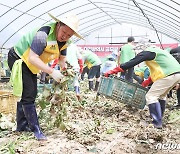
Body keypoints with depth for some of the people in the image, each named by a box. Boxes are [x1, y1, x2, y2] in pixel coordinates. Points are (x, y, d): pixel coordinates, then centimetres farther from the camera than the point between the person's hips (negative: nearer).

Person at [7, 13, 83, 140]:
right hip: (18, 59, -9)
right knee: (28, 96, -11)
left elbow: (62, 59, 5)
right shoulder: (44, 34, -33)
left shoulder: (64, 41, -6)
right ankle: (36, 129, -1)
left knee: (30, 94, 14)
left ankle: (22, 125, 29)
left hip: (31, 65, 9)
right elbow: (32, 58, -37)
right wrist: (52, 72, -38)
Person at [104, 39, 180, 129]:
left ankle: (157, 123, -6)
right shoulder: (156, 51, 24)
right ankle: (159, 118, 31)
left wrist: (112, 71, -10)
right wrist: (149, 80, 25)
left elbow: (131, 63, -11)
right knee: (161, 95, 24)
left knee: (151, 96, -5)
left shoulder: (147, 52, -5)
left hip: (169, 76, -10)